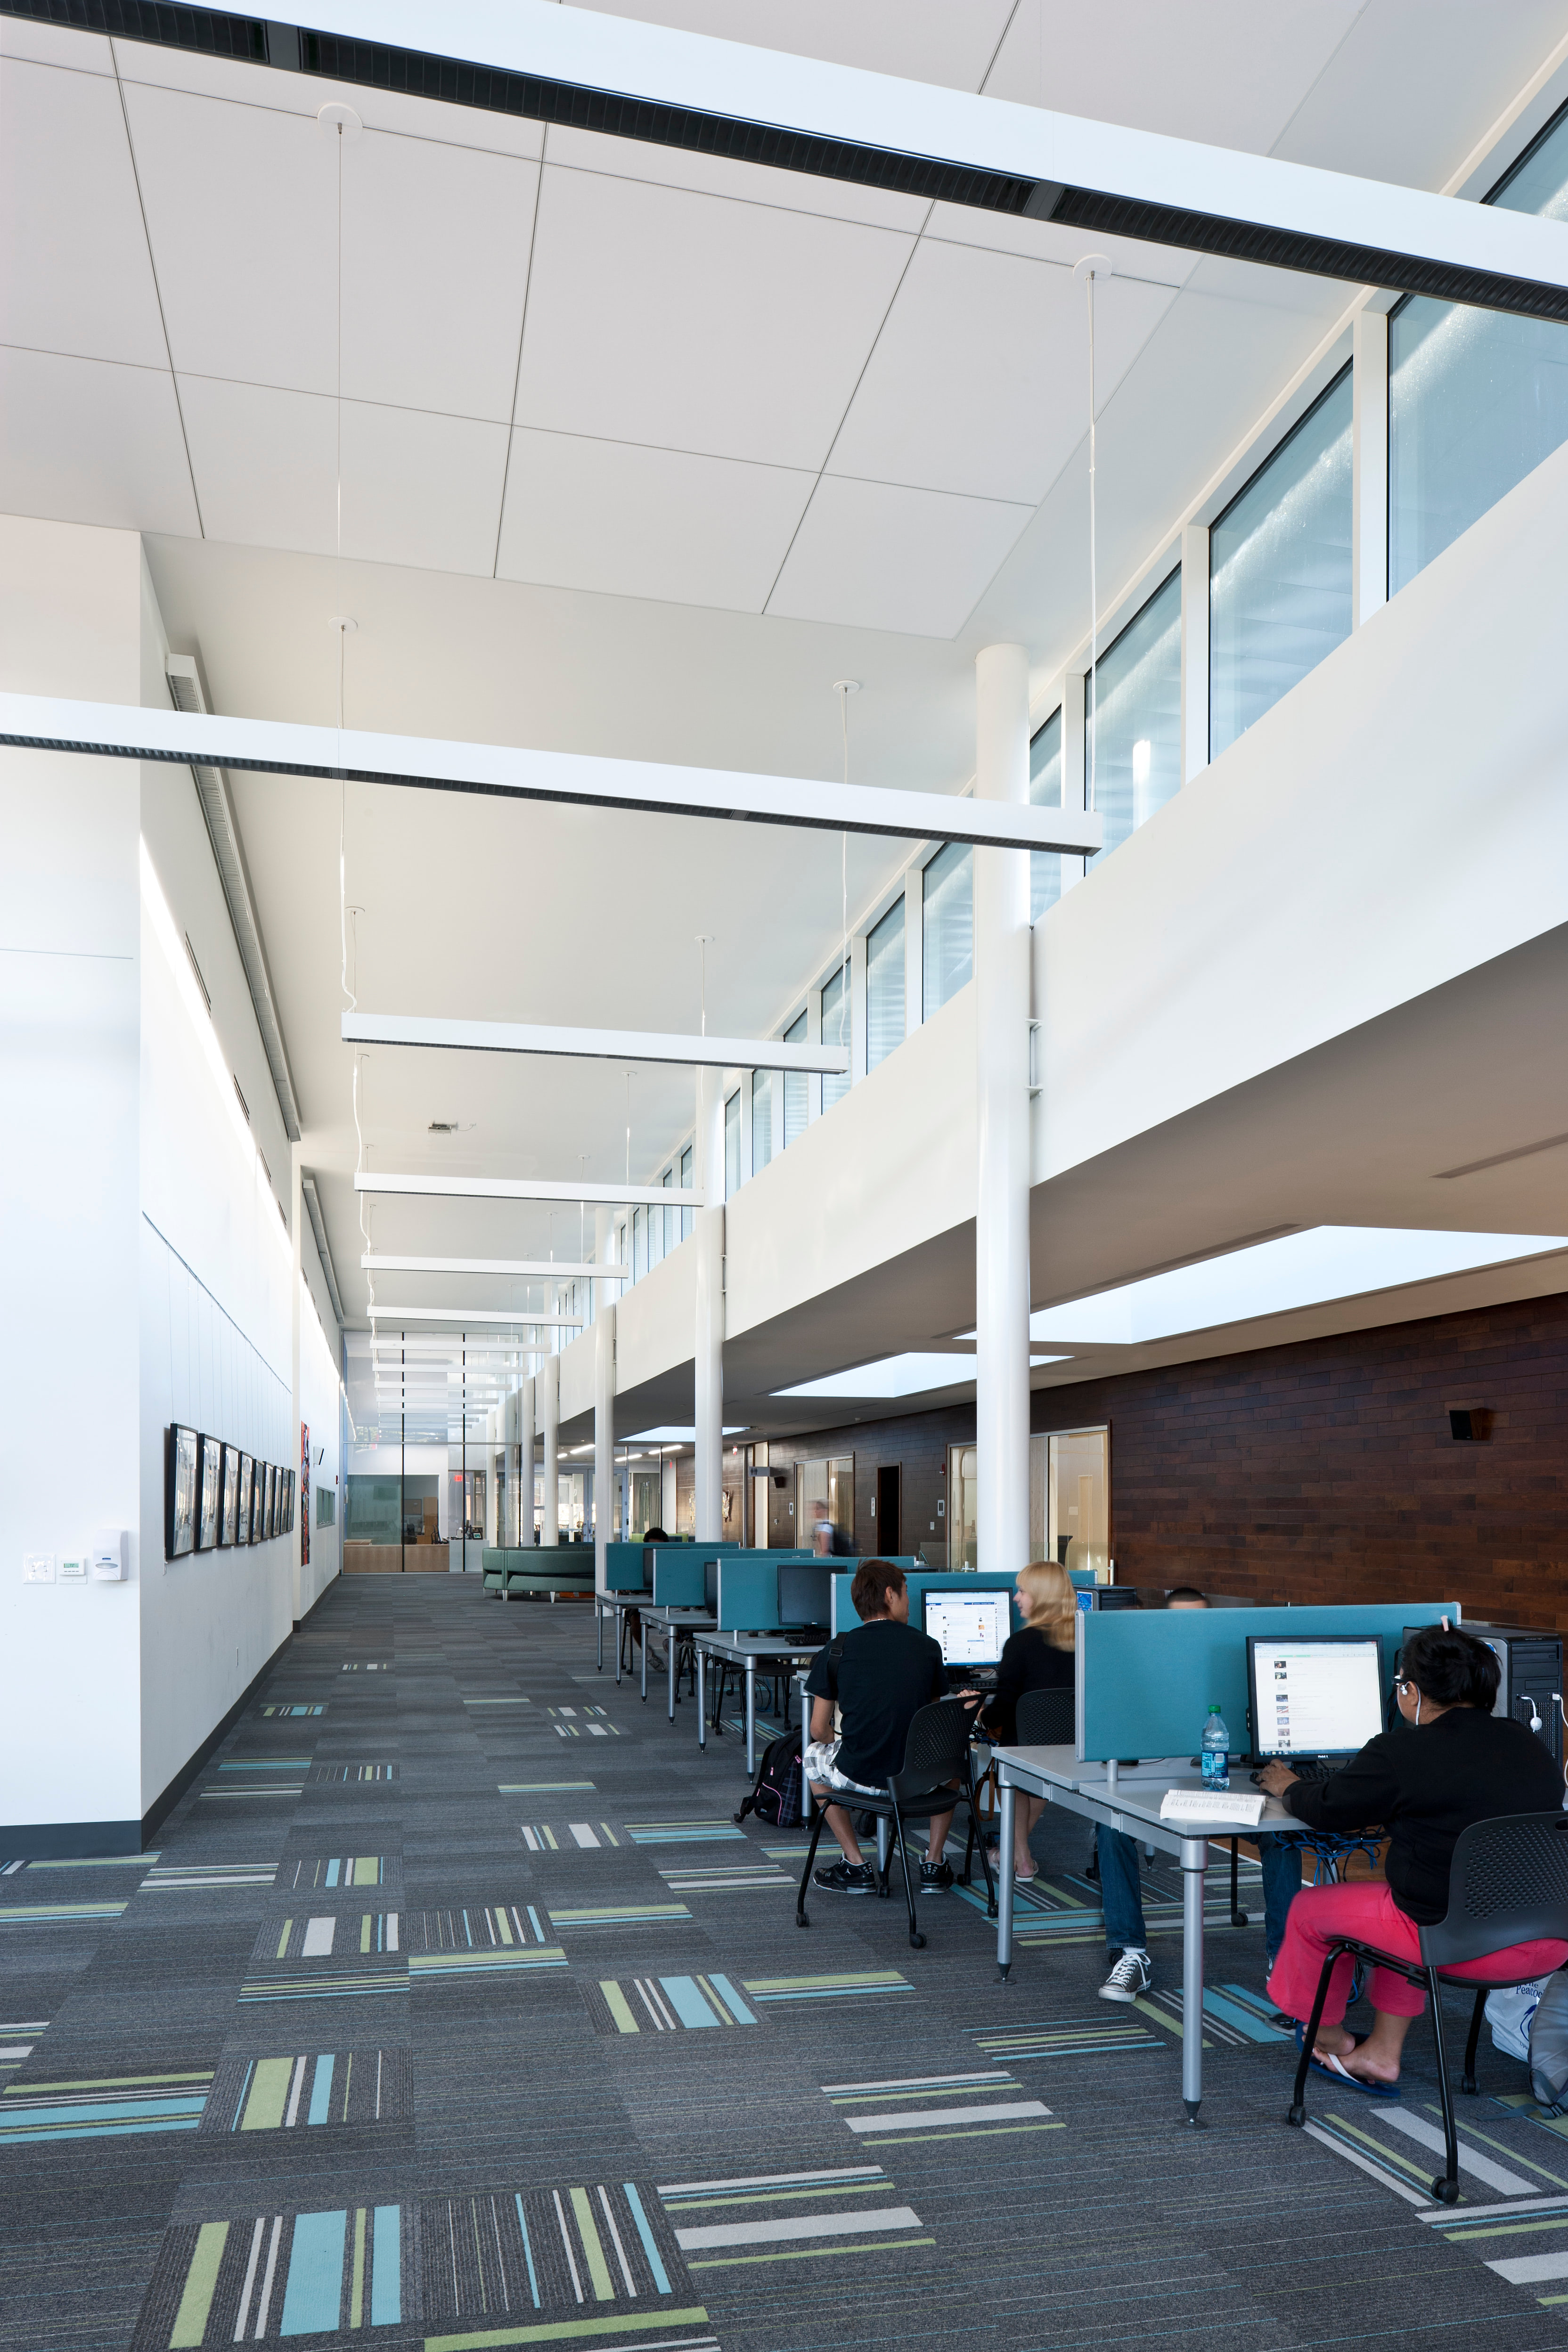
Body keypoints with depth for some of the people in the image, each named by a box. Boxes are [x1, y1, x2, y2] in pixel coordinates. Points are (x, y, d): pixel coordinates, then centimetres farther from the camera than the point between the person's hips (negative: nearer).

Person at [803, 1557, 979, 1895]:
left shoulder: (837, 1650, -3)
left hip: (858, 1777, -1)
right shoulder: (928, 1647, 0)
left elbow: (820, 1731, 3)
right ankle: (934, 1866, 27)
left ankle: (856, 1868, 24)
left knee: (814, 1755, 31)